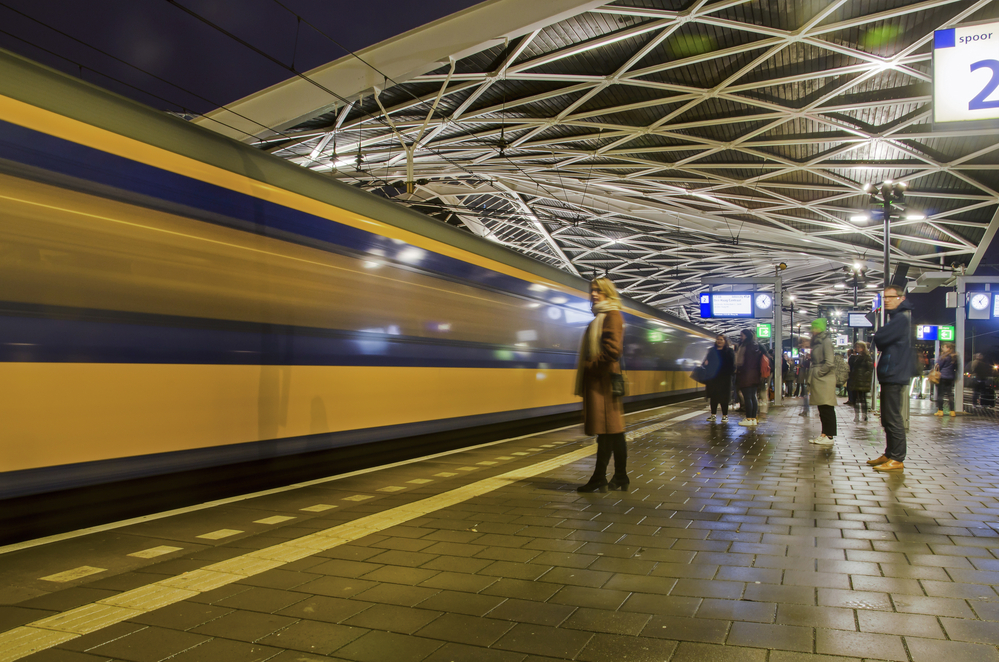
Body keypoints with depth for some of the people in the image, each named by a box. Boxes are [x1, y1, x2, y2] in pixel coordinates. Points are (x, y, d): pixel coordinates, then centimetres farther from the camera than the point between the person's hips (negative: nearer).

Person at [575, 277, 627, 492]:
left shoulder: (612, 316, -9)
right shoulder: (600, 317, 21)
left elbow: (612, 349, -19)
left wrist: (591, 365, -13)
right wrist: (585, 366, 11)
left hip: (604, 380, -10)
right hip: (598, 380, 10)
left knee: (606, 430, -6)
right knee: (614, 430, 11)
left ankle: (599, 479, -3)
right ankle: (620, 478, 16)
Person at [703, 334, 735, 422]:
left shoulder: (729, 352, 3)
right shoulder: (711, 351, 14)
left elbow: (732, 365, -2)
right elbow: (706, 363, 13)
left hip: (724, 379, -4)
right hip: (712, 378, 4)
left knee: (724, 397, -2)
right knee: (713, 397, 6)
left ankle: (725, 415, 6)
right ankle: (713, 414, 14)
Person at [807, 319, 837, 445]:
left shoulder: (826, 341, -11)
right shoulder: (817, 341, 17)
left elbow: (830, 362, -18)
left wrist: (818, 373, -11)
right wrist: (813, 374, 14)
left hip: (825, 380, -9)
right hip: (818, 381, 9)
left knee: (827, 409, -6)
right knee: (822, 409, 10)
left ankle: (829, 437, -4)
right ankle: (824, 434, 14)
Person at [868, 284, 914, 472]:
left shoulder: (901, 319, -13)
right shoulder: (897, 317, 22)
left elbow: (879, 340, -20)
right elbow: (881, 342, 20)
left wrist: (877, 337, 1)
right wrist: (880, 341, -1)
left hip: (894, 375, -11)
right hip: (890, 374, 11)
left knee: (893, 418, -9)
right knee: (888, 418, 15)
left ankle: (897, 459, -6)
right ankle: (889, 454, 23)